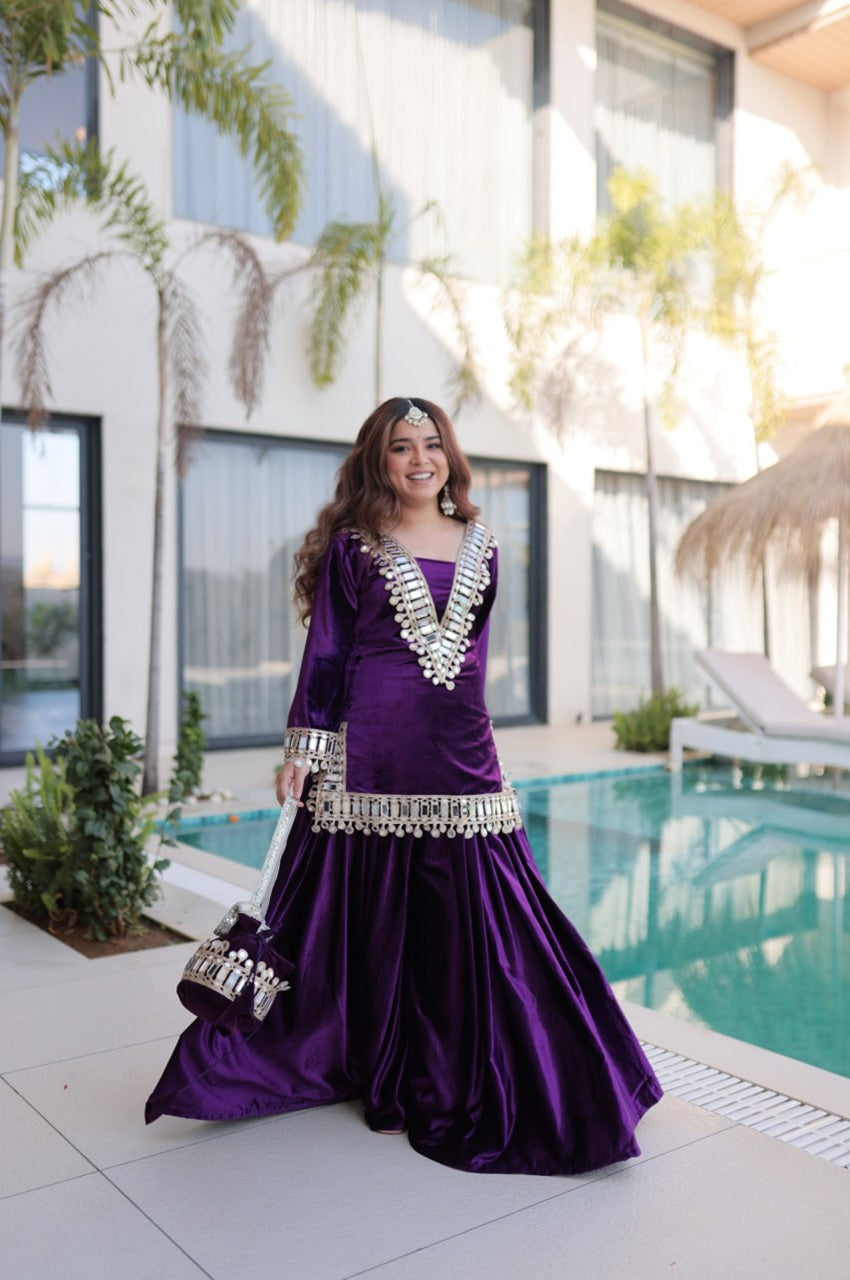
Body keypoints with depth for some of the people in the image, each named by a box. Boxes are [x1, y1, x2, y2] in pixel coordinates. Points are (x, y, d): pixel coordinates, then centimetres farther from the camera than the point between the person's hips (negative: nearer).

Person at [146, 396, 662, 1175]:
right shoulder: (353, 546, 1)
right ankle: (385, 1076, 23)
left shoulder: (479, 547, 12)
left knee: (473, 918, 2)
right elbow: (326, 652, 0)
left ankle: (459, 1076, 20)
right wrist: (303, 750, -5)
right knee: (375, 914, 5)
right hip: (372, 755, -3)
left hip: (461, 755, 4)